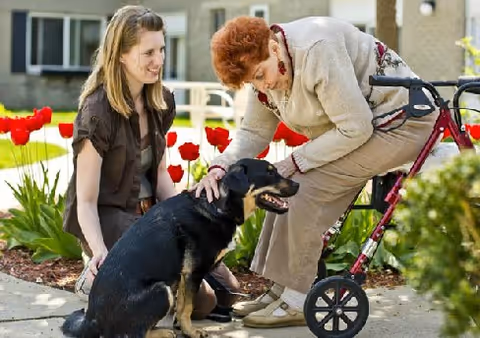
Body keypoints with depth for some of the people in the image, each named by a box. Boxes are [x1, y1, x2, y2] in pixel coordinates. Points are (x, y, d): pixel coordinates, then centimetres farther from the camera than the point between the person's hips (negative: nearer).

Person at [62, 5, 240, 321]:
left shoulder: (161, 101, 1)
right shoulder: (98, 111, -21)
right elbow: (86, 201, -19)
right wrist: (100, 251, -36)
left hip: (150, 213, 8)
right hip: (107, 218, -8)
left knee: (227, 290, 2)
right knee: (199, 298, -20)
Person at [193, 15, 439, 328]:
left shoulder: (316, 49, -31)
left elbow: (355, 129, -28)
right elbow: (252, 133, 4)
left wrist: (295, 161, -22)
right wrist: (220, 166, -15)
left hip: (401, 123, -9)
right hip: (356, 125, 10)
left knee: (305, 187, -19)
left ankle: (294, 303, -9)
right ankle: (277, 292, 9)